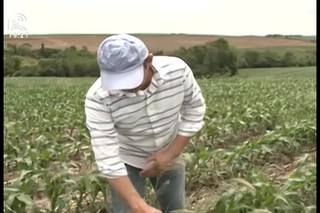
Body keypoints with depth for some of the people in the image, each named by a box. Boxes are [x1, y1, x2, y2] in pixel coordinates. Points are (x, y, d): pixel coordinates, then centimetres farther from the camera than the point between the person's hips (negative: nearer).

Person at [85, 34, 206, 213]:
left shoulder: (177, 70, -26)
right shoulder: (98, 98, -33)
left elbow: (195, 109, -9)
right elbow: (107, 158, -33)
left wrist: (171, 154, -15)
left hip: (169, 156, 2)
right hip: (127, 161, -2)